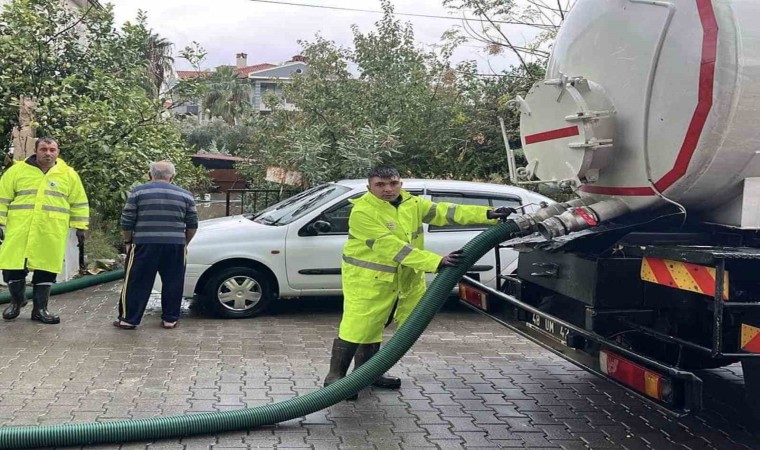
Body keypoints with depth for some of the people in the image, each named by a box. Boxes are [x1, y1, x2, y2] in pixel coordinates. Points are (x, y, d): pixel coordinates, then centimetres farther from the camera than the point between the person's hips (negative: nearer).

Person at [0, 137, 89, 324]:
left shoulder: (69, 174, 5)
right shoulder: (17, 170, 4)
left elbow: (79, 203, 10)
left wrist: (80, 227, 6)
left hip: (51, 234, 0)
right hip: (19, 231, 0)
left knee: (46, 270, 4)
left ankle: (40, 309, 16)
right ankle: (17, 301, 28)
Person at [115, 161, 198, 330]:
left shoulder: (138, 192, 2)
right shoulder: (185, 195, 8)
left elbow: (126, 222, 2)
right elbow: (192, 225, 10)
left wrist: (128, 241, 15)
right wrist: (184, 242, 23)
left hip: (144, 245, -1)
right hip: (175, 246, 2)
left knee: (136, 283, 6)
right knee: (172, 283, 11)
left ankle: (128, 319, 10)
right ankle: (170, 319, 15)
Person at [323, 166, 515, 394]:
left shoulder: (412, 203, 1)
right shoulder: (362, 211, -21)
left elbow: (444, 212, -8)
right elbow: (392, 247, -28)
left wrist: (488, 214, -20)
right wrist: (436, 261, -34)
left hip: (401, 277, 7)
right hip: (366, 277, -6)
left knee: (373, 326, 16)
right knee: (357, 327, -8)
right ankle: (335, 376, 7)